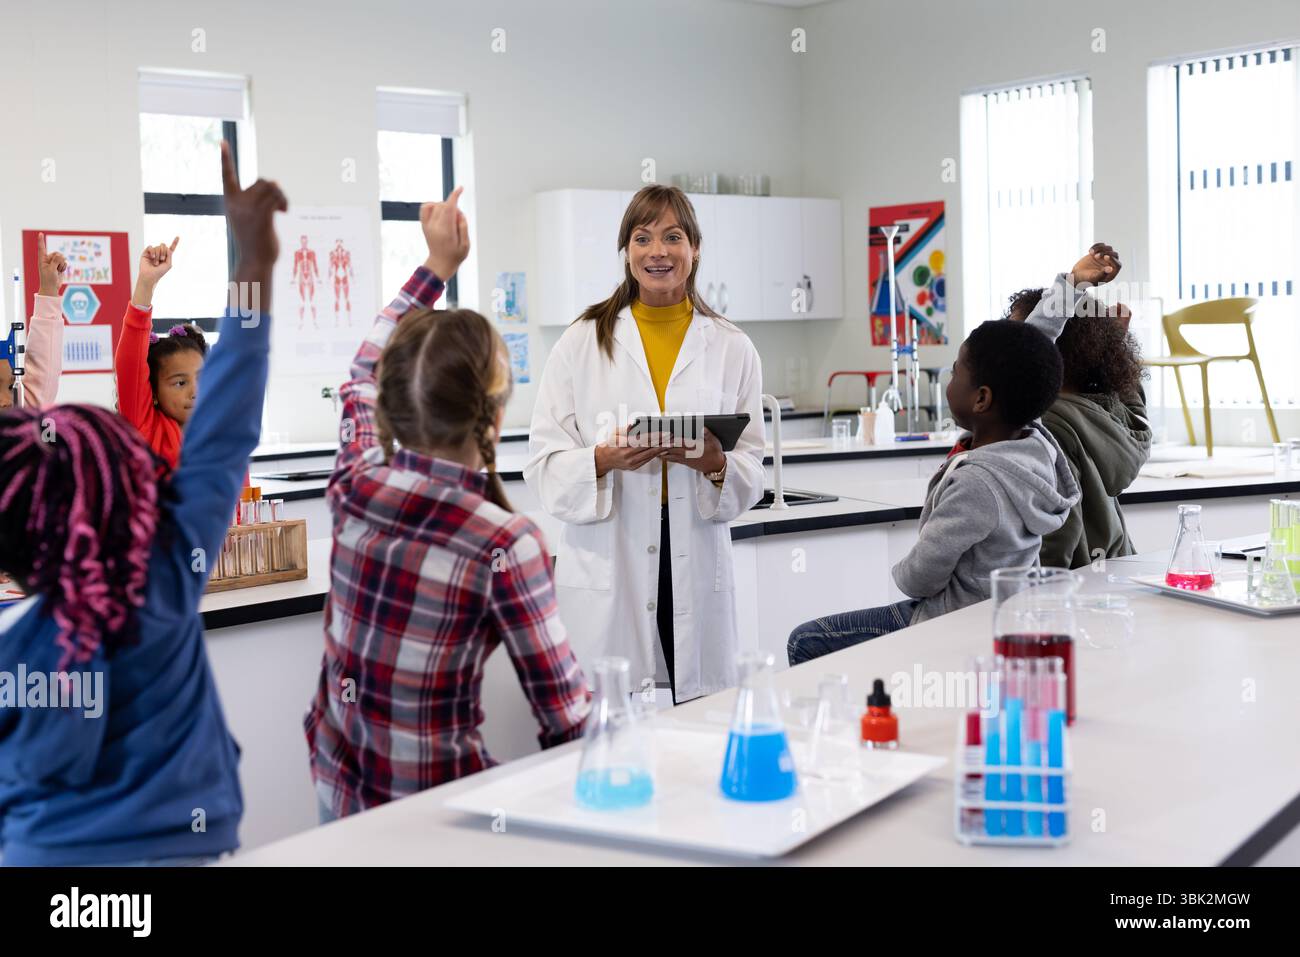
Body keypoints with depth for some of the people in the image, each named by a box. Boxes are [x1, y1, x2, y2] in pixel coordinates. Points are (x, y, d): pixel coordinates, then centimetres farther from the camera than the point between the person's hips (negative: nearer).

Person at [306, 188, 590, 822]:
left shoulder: (355, 488, -8)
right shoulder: (507, 545, -23)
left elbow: (365, 375, 14)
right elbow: (564, 711, -16)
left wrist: (435, 267, 21)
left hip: (338, 791, 6)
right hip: (431, 807, -6)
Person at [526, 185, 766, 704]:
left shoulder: (732, 348, 11)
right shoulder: (581, 343, 6)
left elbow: (752, 473, 10)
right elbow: (543, 466, 1)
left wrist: (716, 465, -11)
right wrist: (604, 460, -18)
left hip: (697, 567, 2)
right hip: (606, 570, -1)